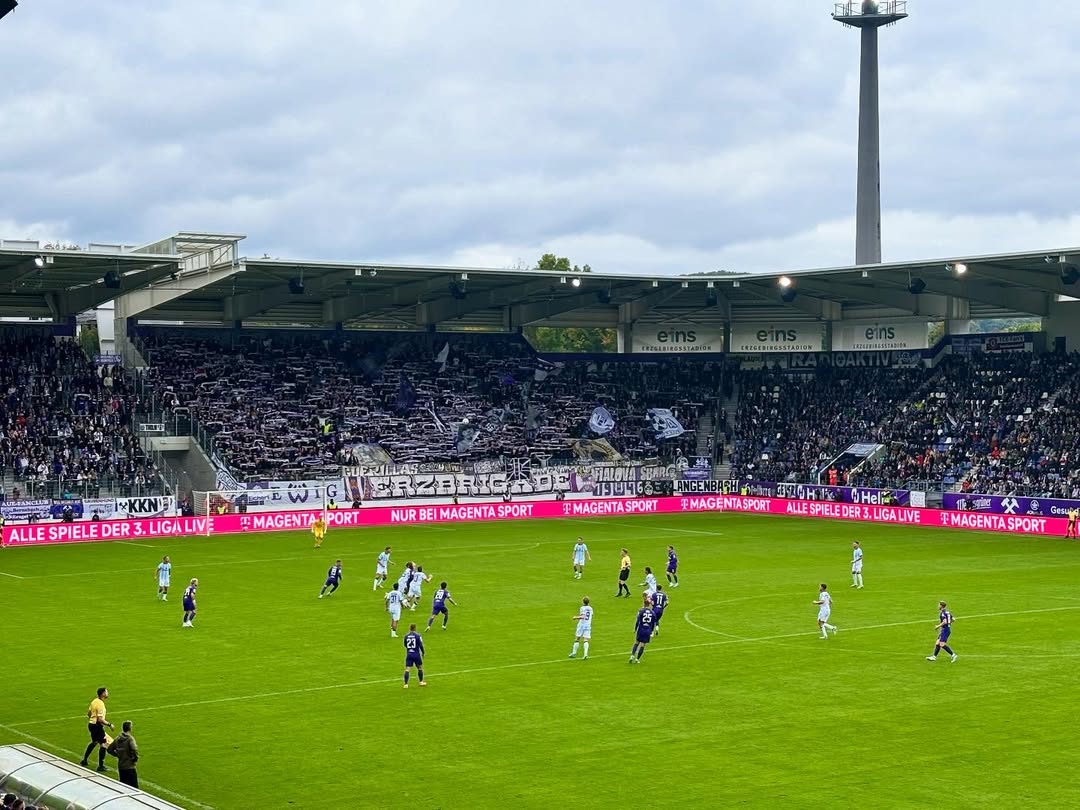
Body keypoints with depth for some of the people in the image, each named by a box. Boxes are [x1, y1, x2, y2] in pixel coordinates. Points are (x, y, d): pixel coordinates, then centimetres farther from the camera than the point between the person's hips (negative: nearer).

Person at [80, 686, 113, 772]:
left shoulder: (94, 701, 7)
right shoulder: (100, 704, -21)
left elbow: (88, 713, 18)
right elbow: (100, 719, -24)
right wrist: (109, 724, -15)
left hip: (91, 724, 10)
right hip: (97, 726, -10)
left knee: (94, 742, 27)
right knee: (103, 744, -4)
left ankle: (84, 761, 37)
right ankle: (100, 767, -3)